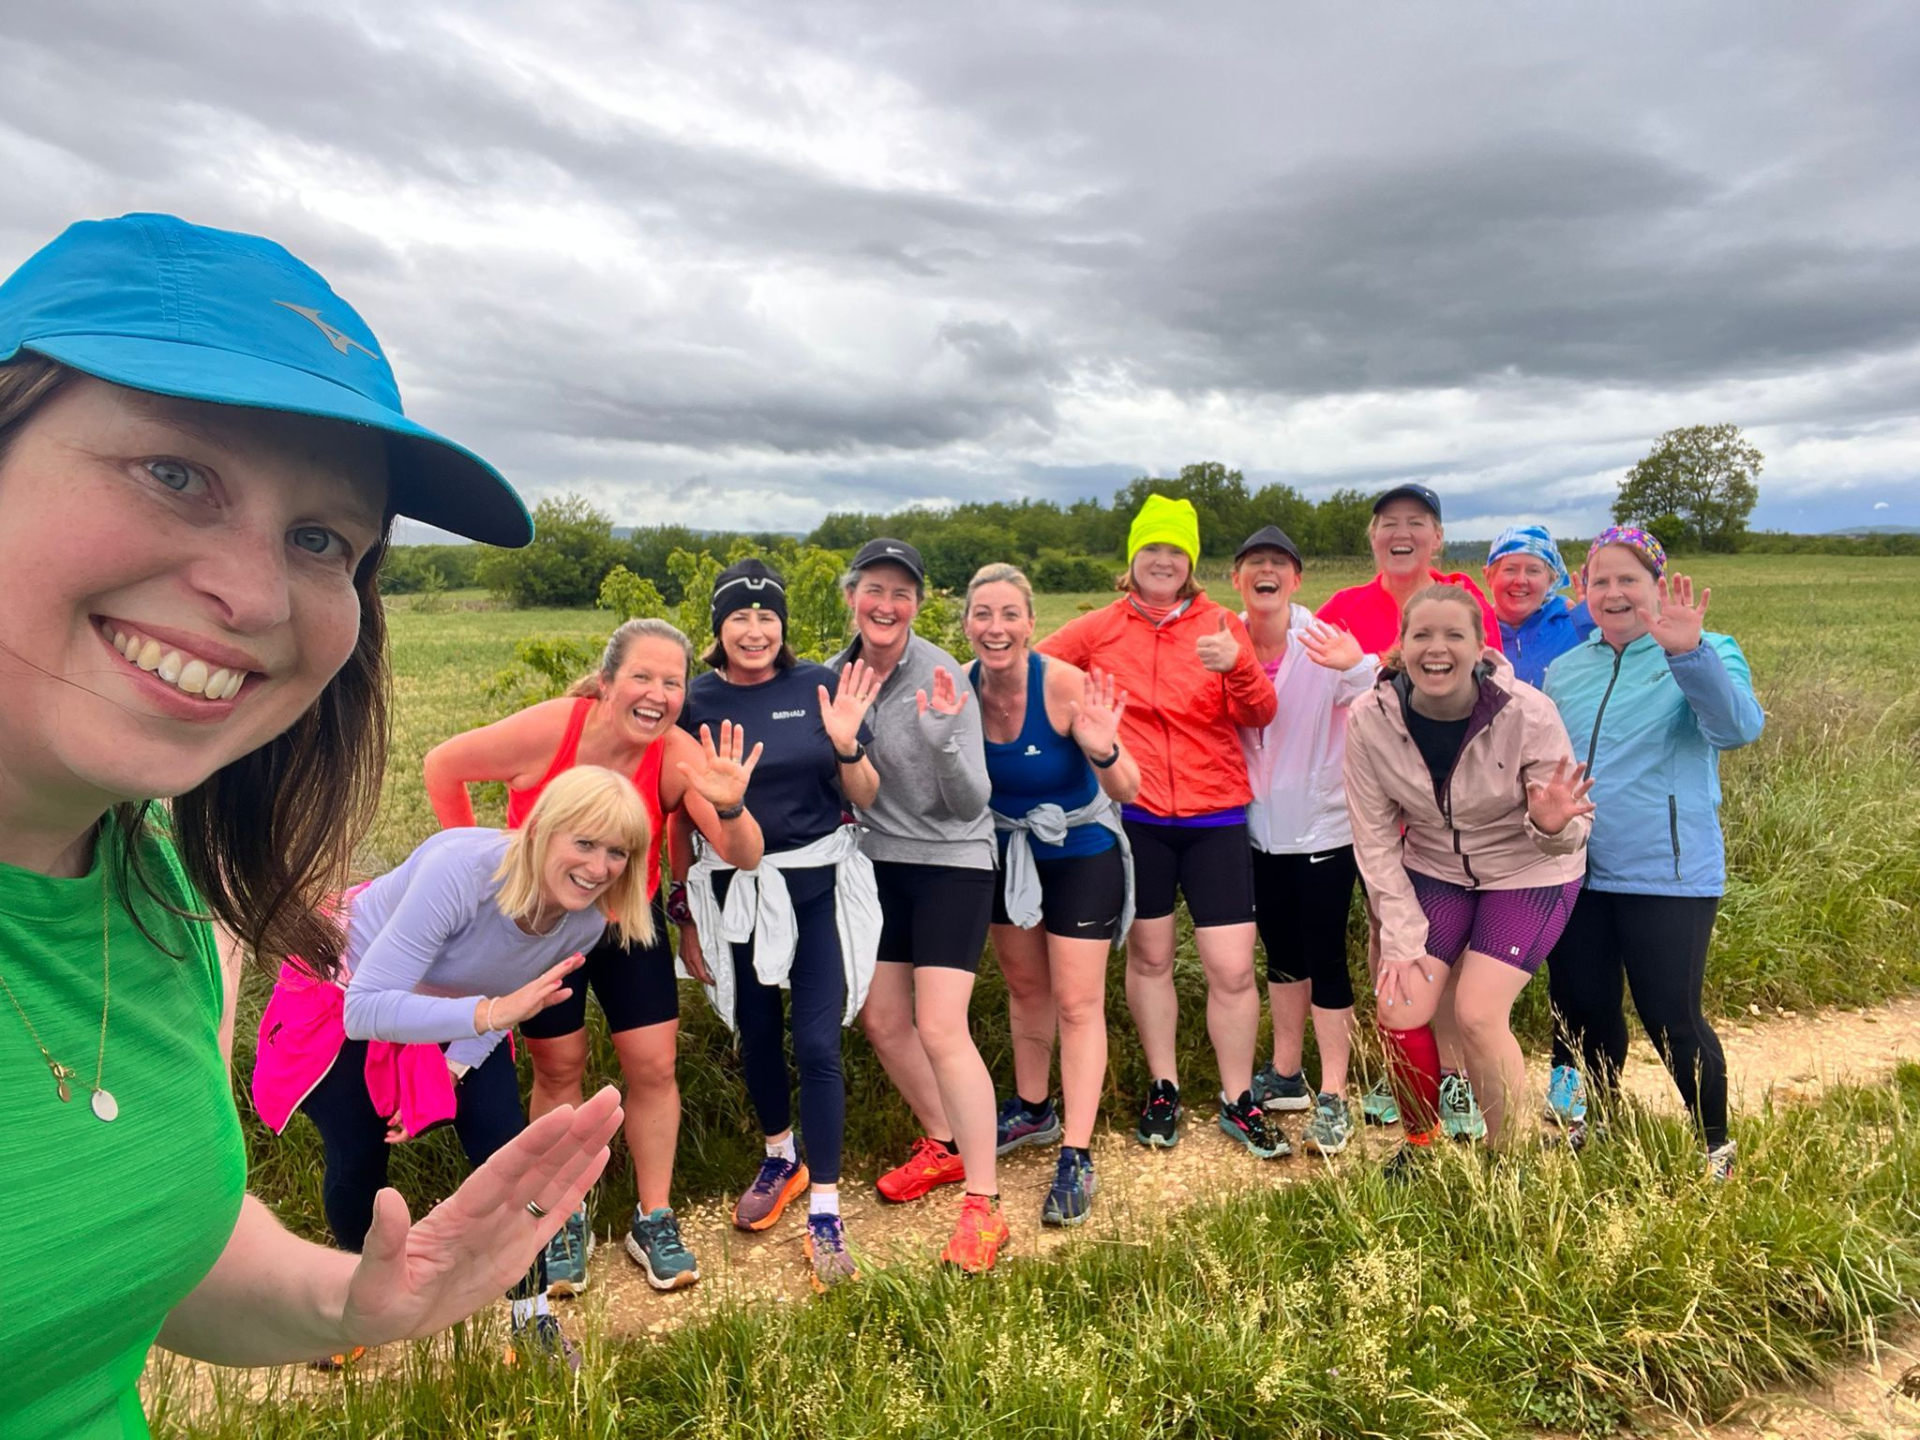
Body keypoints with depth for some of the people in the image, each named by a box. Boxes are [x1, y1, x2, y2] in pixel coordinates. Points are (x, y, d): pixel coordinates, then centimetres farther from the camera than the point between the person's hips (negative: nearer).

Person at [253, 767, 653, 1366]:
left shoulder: (589, 915, -24)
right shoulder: (460, 870, -42)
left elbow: (513, 1003, -6)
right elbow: (367, 1008, -42)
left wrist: (452, 1070, -16)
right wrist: (490, 1012, -52)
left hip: (457, 1007, 4)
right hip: (345, 991, -3)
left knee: (508, 1150, -6)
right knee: (357, 1162, -1)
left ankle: (533, 1316, 14)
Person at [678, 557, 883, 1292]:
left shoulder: (819, 685, -6)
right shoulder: (696, 701, -4)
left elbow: (865, 799, -1)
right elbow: (680, 816, 4)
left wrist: (846, 746, -20)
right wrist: (686, 913, 6)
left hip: (818, 886, -2)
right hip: (734, 893, 2)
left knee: (817, 1044, -2)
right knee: (755, 1035, 17)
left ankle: (824, 1208, 14)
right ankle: (780, 1158, 43)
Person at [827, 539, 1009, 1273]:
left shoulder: (941, 677, -18)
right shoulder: (833, 675, -3)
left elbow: (970, 804, -20)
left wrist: (943, 739, -36)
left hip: (950, 862, -6)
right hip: (877, 861, 6)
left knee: (941, 1028, -11)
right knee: (882, 1019, 13)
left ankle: (982, 1204, 3)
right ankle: (943, 1145, 36)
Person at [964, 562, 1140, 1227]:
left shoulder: (1064, 684, -27)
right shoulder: (961, 688, -15)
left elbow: (1128, 790, -27)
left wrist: (1102, 749, -48)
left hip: (1081, 852, -5)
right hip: (1010, 850, 5)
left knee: (1077, 1003, -3)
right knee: (1024, 985, 20)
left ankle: (1076, 1157, 8)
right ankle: (1033, 1111, 41)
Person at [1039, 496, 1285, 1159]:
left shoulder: (1220, 625, 0)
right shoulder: (1100, 628, 0)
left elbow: (1260, 716, -11)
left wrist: (1236, 665, -29)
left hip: (1214, 817, 0)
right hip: (1135, 816, 1)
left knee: (1232, 968, 0)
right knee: (1148, 956, 12)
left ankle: (1238, 1102, 21)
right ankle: (1163, 1089, 31)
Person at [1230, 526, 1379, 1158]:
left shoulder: (1325, 643, -14)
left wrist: (1357, 667, -45)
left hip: (1322, 827, -4)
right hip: (1260, 828, 5)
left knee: (1324, 956, 1)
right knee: (1280, 950, 18)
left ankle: (1332, 1098, 15)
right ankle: (1286, 1075, 34)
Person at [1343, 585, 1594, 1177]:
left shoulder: (1527, 714, -25)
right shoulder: (1370, 720, -19)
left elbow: (1568, 835, -15)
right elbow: (1375, 839, -10)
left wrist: (1551, 825, -39)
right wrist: (1402, 938, -12)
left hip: (1527, 875, -2)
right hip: (1433, 872, 3)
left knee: (1478, 1016, -12)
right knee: (1398, 1010, -5)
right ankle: (1420, 1143, 23)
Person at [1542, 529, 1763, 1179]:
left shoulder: (1704, 656, -6)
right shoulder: (1565, 670, 9)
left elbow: (1738, 726, -27)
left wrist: (1686, 651, -41)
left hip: (1667, 876, -5)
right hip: (1575, 872, 5)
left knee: (1671, 1019, 0)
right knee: (1583, 1008, 14)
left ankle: (1715, 1143, 27)